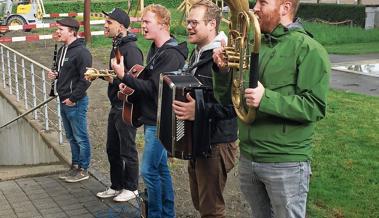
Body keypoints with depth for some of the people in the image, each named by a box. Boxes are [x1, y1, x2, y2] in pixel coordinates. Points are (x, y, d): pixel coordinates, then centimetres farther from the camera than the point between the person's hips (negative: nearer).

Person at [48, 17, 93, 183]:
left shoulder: (81, 52, -16)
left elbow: (85, 79, -21)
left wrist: (73, 98, -19)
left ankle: (83, 170, 12)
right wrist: (55, 75, 4)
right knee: (71, 137, 17)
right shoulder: (62, 50, 13)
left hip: (76, 102, -9)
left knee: (80, 138, 2)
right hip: (64, 101, 9)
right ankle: (75, 166, 29)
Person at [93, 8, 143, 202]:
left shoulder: (131, 49, -18)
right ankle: (116, 186, 31)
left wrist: (114, 79, -25)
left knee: (127, 150, 3)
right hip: (115, 106, 10)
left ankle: (131, 188, 18)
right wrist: (101, 74, 7)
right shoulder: (117, 46, 13)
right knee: (112, 149, 17)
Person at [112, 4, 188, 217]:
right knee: (160, 167, 15)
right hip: (152, 119, 10)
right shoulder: (156, 50, 12)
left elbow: (154, 88, -24)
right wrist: (131, 88, 2)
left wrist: (124, 76, -21)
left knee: (149, 170, -5)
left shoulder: (172, 55, -19)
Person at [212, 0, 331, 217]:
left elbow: (315, 107, -19)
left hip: (286, 164, -6)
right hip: (248, 158, 6)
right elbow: (226, 99, 11)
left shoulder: (308, 50, -10)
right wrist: (223, 69, -7)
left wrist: (266, 99, -28)